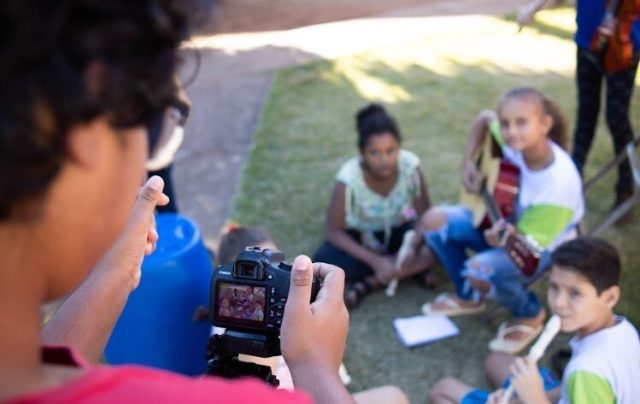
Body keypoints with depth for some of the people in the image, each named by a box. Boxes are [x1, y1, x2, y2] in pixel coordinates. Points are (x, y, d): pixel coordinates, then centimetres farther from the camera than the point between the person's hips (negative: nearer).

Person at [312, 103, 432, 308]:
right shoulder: (349, 177, -31)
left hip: (397, 231, 2)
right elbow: (333, 231, -23)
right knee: (323, 263, -31)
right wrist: (375, 261, -32)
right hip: (359, 235, -2)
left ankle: (367, 283, -18)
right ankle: (409, 271, -18)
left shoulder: (410, 165, -26)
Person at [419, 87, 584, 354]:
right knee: (433, 221, -8)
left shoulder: (558, 183, -36)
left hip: (544, 247, -7)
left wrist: (506, 239, -51)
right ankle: (468, 296, 13)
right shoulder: (515, 142, -20)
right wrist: (469, 164, -8)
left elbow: (527, 243, -29)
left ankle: (530, 315, 0)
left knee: (480, 271, -33)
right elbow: (484, 118, 2)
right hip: (506, 221, 7)